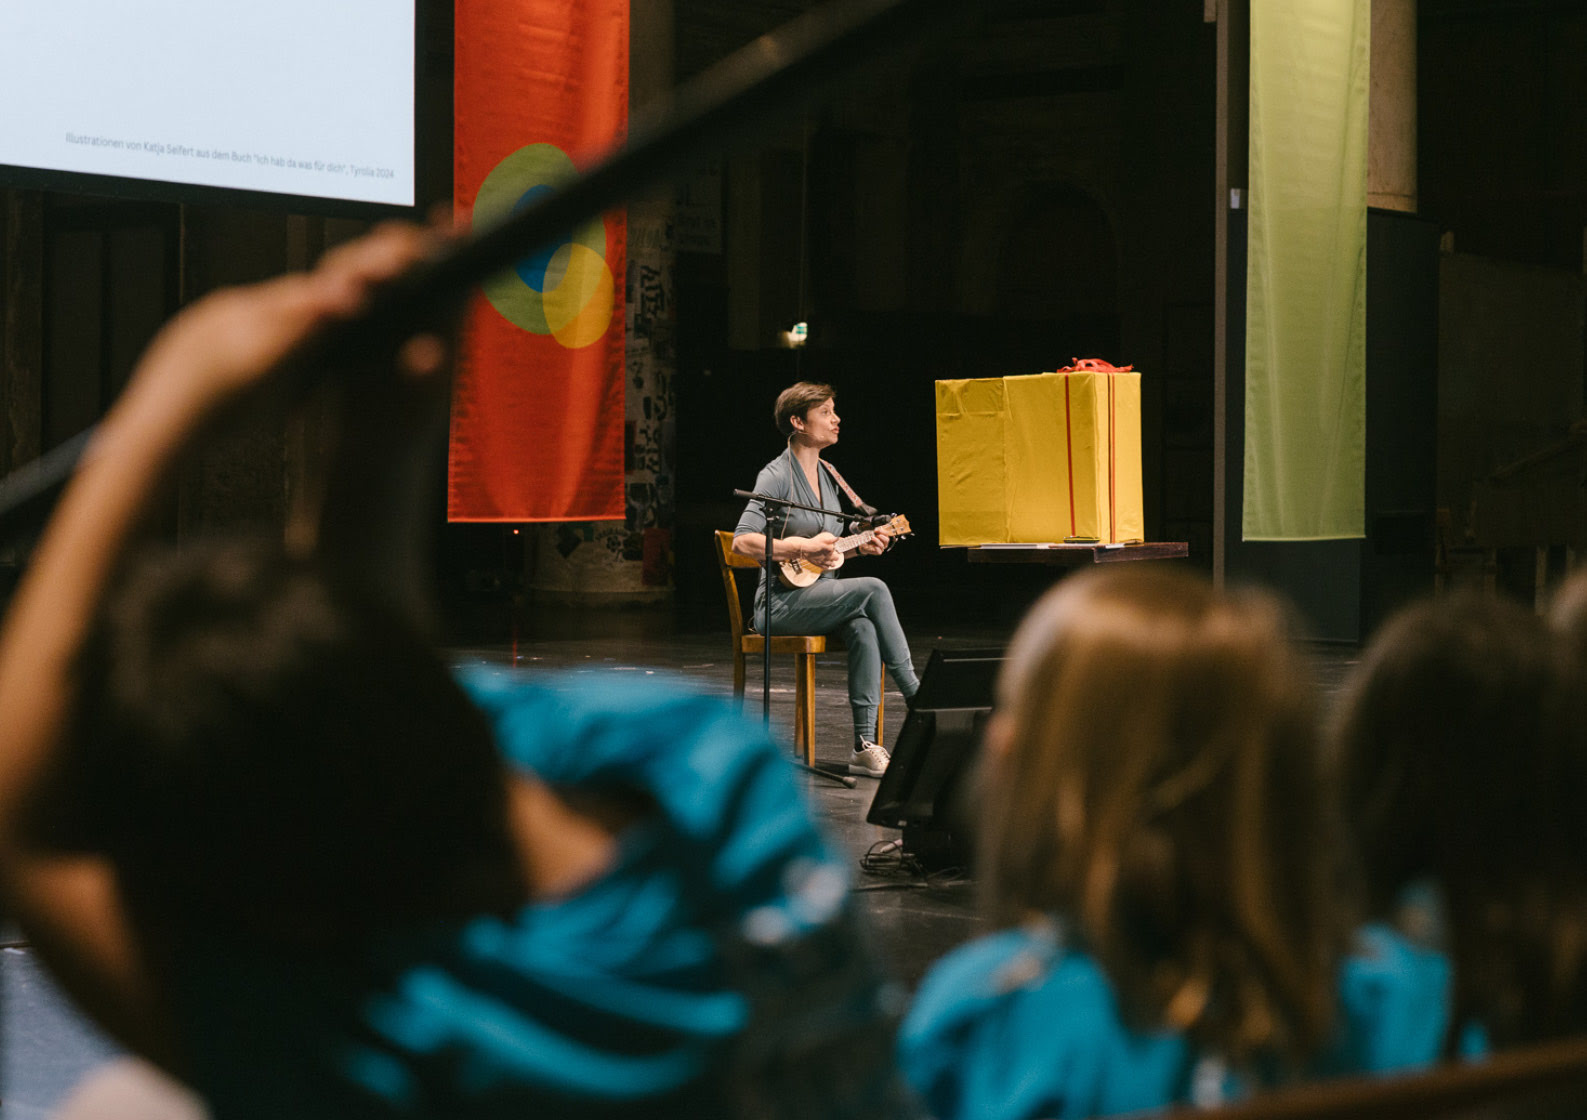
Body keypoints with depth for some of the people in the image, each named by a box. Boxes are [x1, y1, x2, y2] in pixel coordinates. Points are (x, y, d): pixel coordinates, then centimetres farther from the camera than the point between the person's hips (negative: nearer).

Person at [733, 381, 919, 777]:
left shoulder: (827, 474, 15)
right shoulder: (777, 476, -10)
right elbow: (742, 541, -20)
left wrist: (861, 545, 5)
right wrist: (803, 548, -25)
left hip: (821, 595, 7)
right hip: (782, 601, -7)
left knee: (863, 628, -26)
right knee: (873, 590, -26)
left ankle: (865, 746, -29)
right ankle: (918, 700, -19)